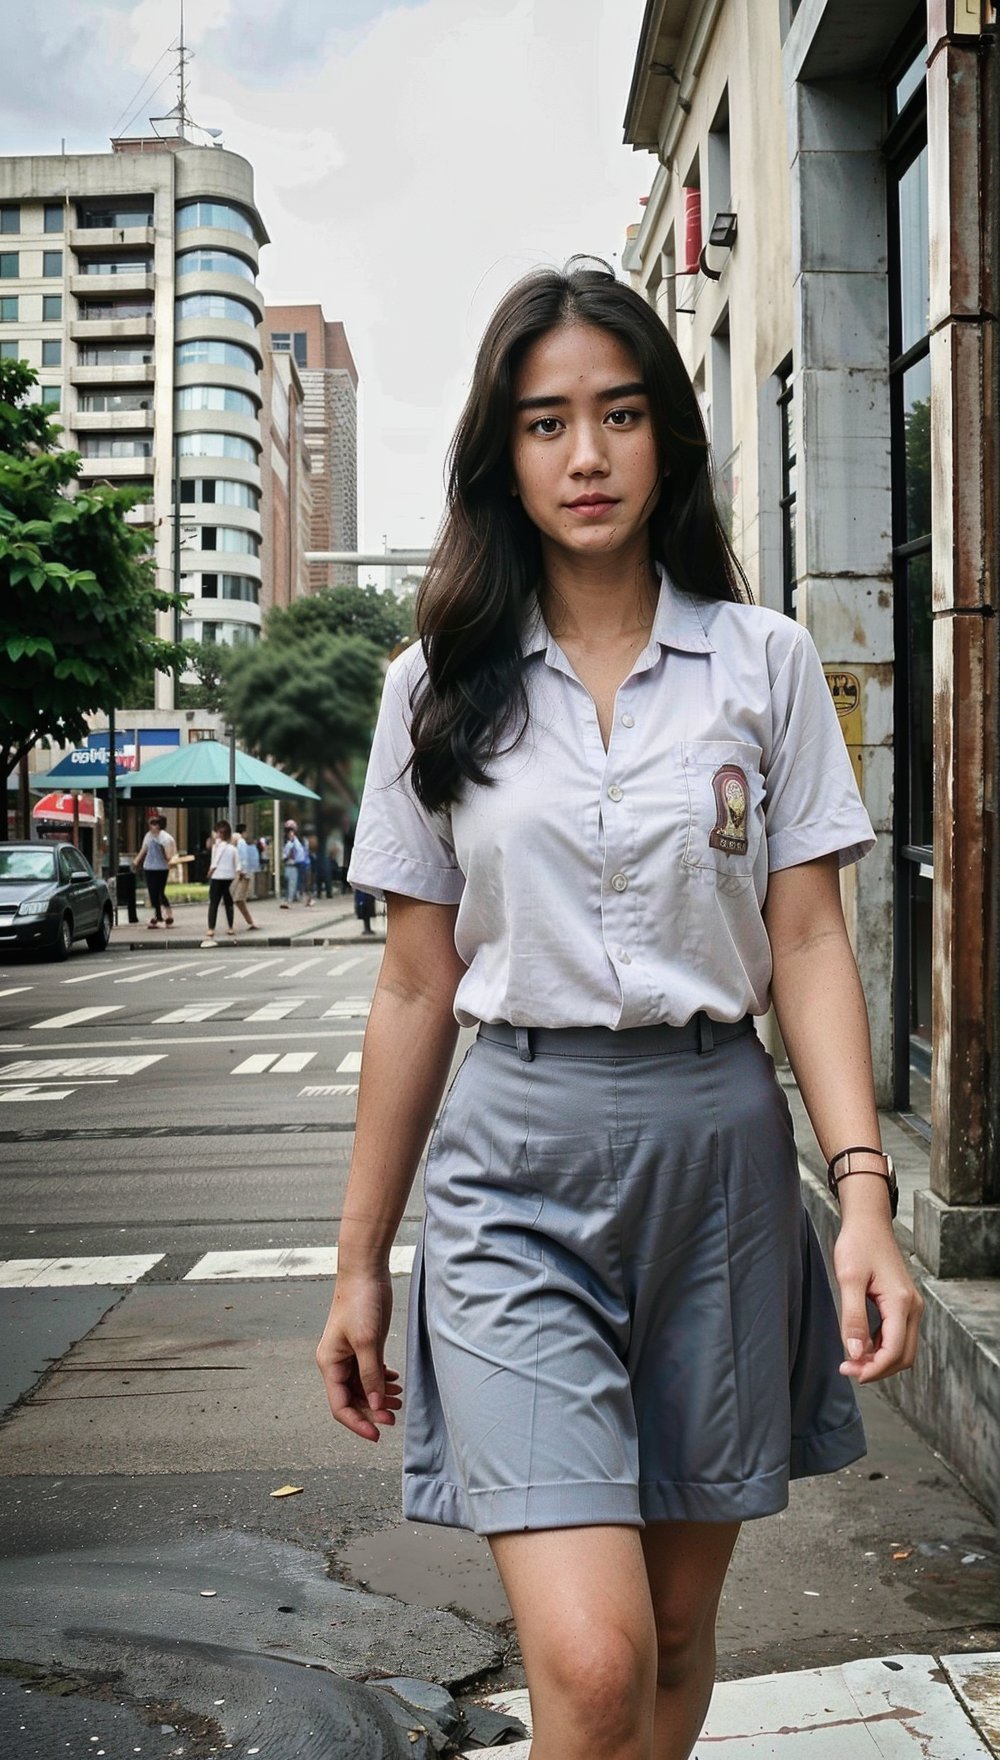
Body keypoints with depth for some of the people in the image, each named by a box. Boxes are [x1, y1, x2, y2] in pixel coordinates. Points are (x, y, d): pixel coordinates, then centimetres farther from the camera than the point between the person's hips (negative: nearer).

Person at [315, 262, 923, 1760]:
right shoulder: (442, 686, 4)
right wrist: (361, 1260, 8)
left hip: (720, 1144, 1)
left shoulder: (764, 662, 4)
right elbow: (417, 986, 6)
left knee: (680, 1621, 15)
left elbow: (809, 942, 2)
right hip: (515, 1164, -1)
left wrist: (867, 1193, -11)